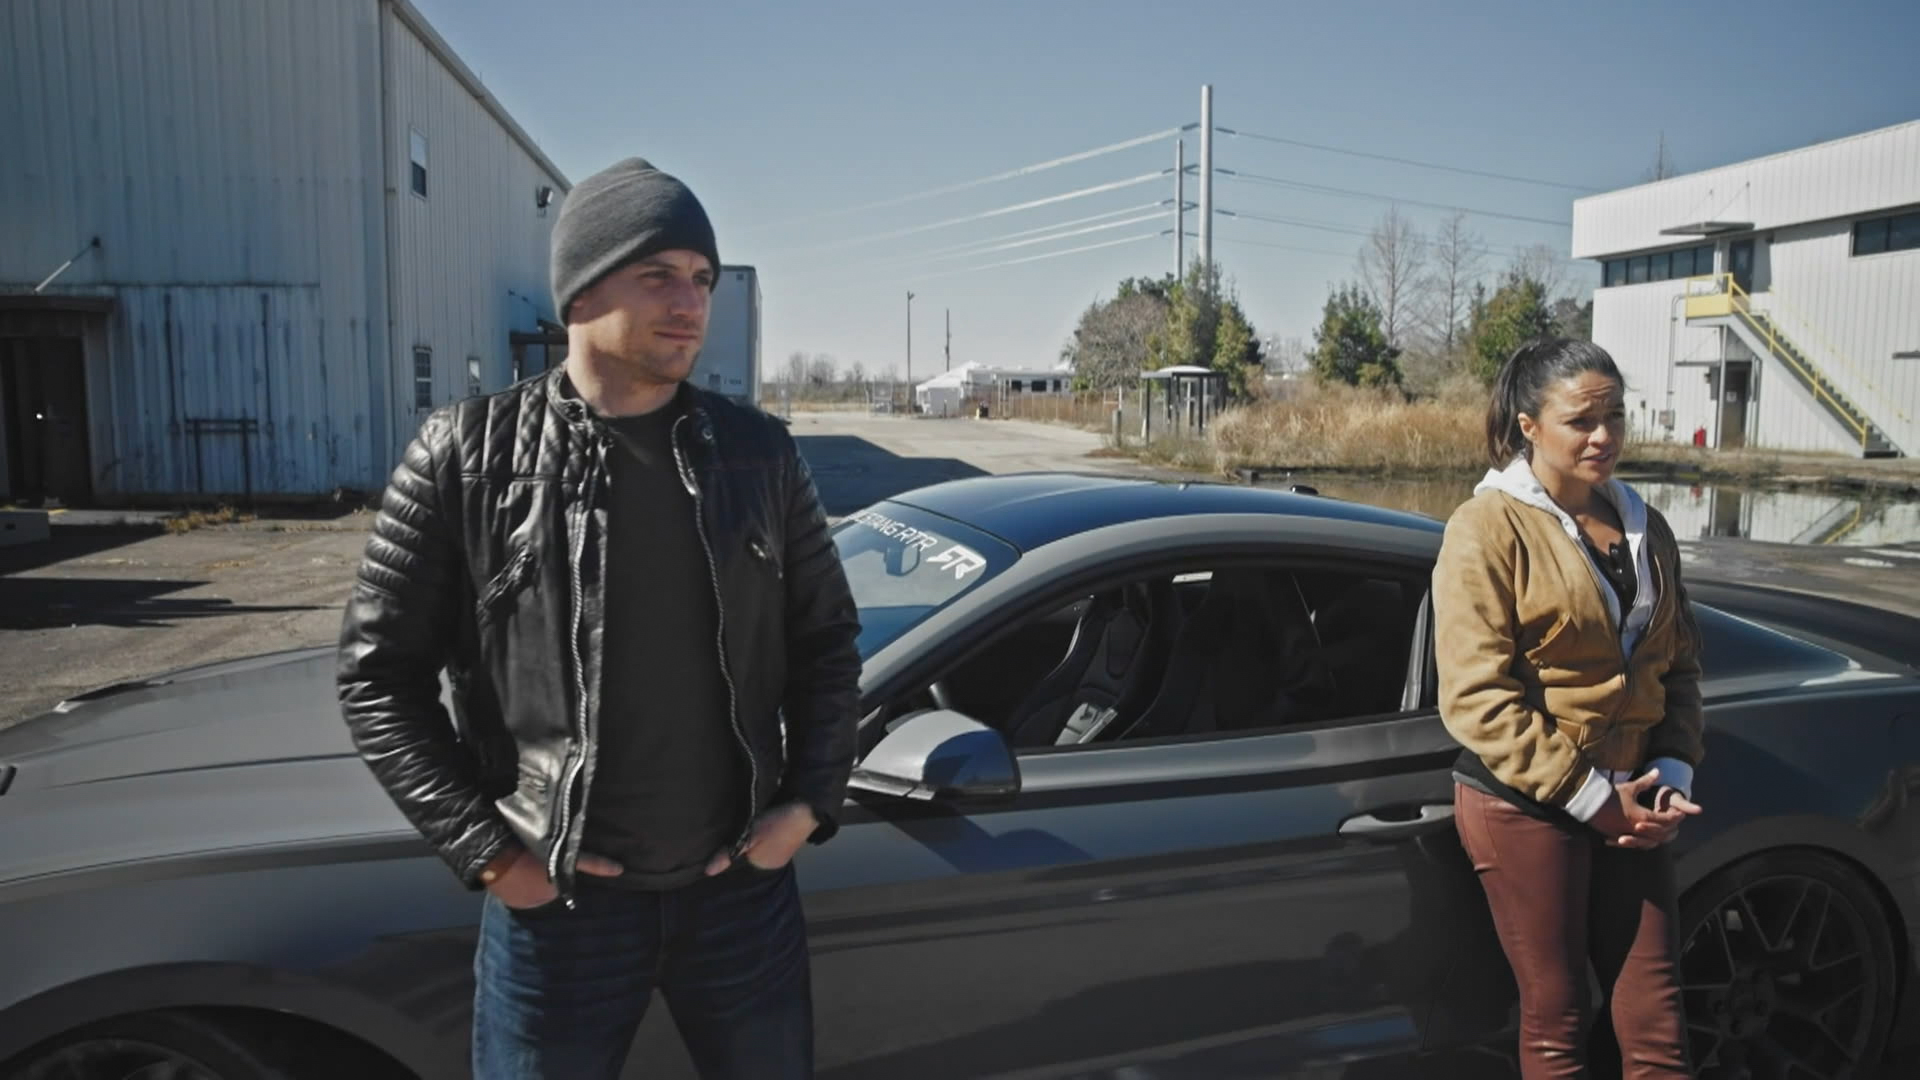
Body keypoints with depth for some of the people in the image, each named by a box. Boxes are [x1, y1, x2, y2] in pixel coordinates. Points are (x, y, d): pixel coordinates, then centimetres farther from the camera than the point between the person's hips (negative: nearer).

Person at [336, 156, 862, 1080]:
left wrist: (811, 801, -1)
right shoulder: (467, 457, -7)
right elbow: (379, 671, -3)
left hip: (742, 891, 3)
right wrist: (484, 849, -8)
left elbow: (826, 640, 8)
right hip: (554, 906, -2)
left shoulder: (758, 453, 0)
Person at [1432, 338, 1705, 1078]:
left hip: (1627, 806, 5)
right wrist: (1588, 796, -16)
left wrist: (1673, 773, -2)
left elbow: (1679, 665, 15)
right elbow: (1477, 697, -16)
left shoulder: (1643, 527, 10)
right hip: (1524, 808, -5)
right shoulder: (1490, 527, -10)